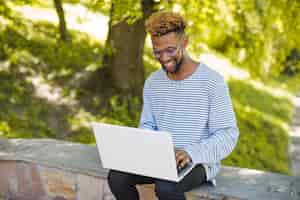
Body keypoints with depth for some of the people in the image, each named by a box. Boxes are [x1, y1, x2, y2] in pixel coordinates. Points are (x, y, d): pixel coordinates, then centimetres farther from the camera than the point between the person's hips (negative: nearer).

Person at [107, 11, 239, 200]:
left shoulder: (212, 81, -12)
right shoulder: (152, 82, 6)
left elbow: (228, 135, -13)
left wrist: (191, 153, -29)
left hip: (198, 161, -5)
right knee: (117, 176, -19)